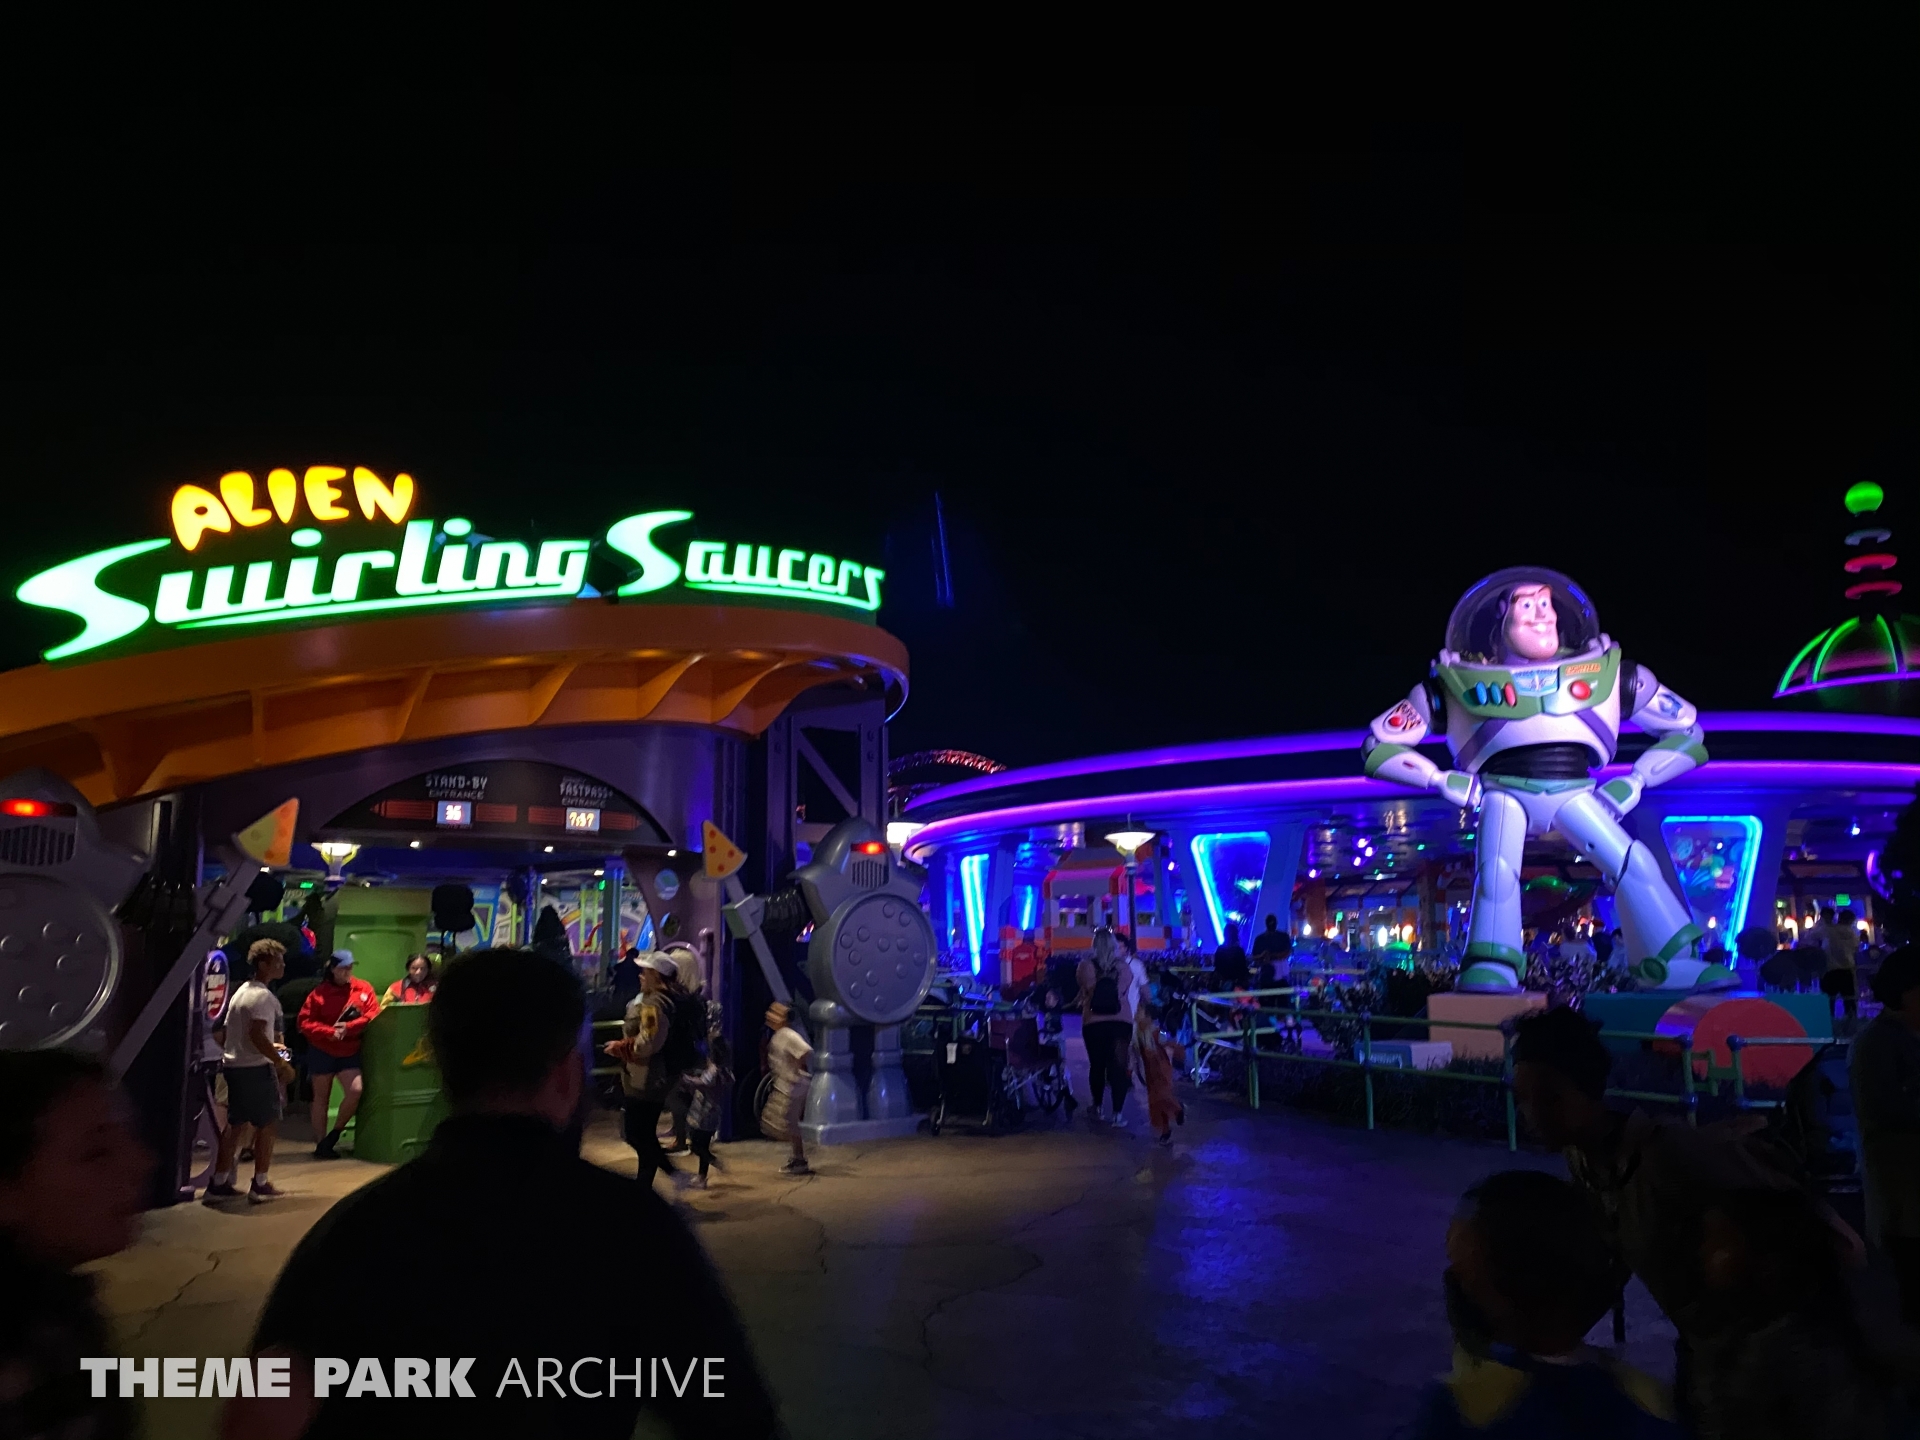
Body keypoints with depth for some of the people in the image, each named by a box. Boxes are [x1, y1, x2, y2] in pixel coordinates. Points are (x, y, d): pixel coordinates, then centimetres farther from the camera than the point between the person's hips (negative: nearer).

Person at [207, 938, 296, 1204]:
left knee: (236, 1124, 14)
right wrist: (282, 1064, -19)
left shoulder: (241, 991, 15)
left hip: (233, 1065, 9)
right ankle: (260, 1185, 6)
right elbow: (257, 1035, -24)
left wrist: (270, 1046, 24)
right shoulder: (263, 996, -15)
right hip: (255, 1068, -9)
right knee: (267, 1123, 2)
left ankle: (218, 1184, 15)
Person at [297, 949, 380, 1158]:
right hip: (322, 1051, -1)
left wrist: (348, 1027, -18)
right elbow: (305, 1023, -10)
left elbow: (373, 1014, -7)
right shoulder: (319, 993, -7)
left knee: (355, 1090, -14)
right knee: (321, 1098, 8)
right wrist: (330, 1032, -22)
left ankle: (334, 1135, 8)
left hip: (349, 1051, 2)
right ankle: (321, 1144, 18)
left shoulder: (363, 989, -1)